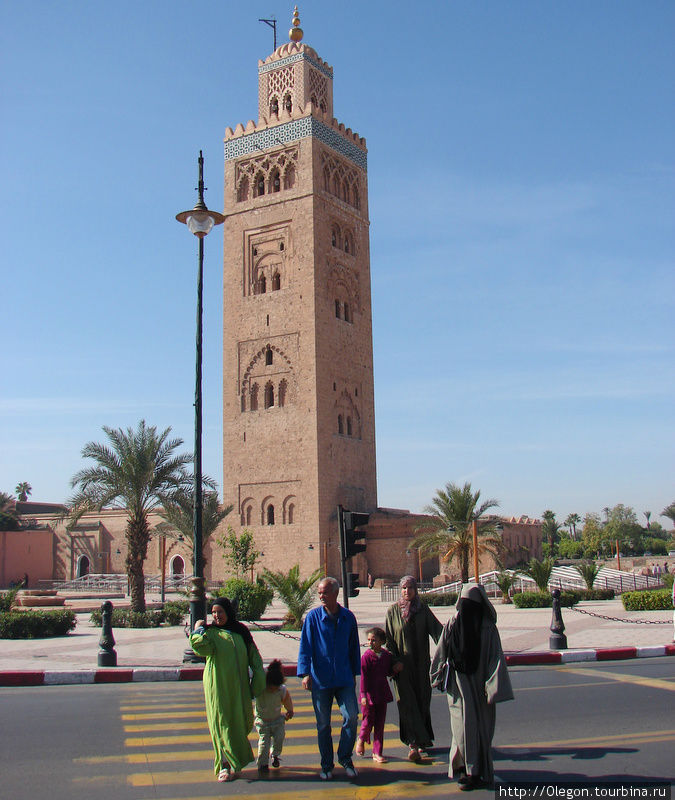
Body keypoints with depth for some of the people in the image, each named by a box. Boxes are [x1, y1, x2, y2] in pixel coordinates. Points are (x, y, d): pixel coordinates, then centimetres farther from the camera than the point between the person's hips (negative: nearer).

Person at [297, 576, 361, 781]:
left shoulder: (348, 617, 3)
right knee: (323, 724, 6)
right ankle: (326, 765, 21)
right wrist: (305, 673, -18)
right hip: (320, 680, -1)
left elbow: (354, 647, 12)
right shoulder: (313, 617, -4)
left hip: (344, 679, 1)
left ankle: (345, 757, 14)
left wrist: (354, 673, 15)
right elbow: (305, 646, -8)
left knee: (351, 716, -7)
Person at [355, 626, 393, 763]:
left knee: (380, 723, 6)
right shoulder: (366, 657, -12)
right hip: (369, 694, -4)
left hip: (382, 693, 4)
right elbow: (363, 677, -13)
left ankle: (377, 753, 14)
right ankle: (361, 739, 33)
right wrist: (363, 695, -16)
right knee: (368, 721, 1)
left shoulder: (387, 655, 3)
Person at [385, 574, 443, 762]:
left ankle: (422, 740, 24)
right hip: (402, 665, -2)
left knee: (422, 702, 8)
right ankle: (414, 745, -9)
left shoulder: (423, 609, 3)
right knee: (408, 704, -7)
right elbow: (389, 639, 0)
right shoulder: (393, 611, 0)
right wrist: (395, 661, -10)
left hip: (421, 664, 2)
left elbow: (436, 628, -9)